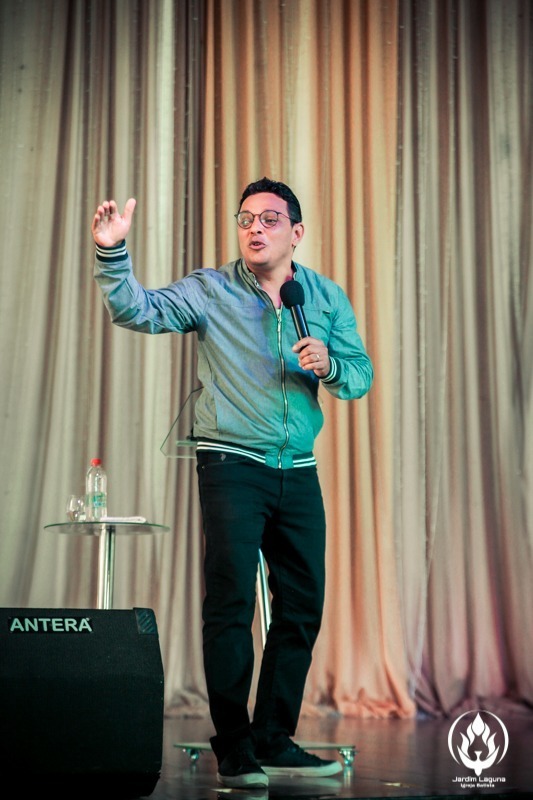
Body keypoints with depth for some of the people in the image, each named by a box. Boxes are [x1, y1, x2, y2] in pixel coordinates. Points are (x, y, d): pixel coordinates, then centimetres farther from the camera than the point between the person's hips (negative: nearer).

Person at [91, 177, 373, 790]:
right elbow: (138, 310, -12)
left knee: (302, 606, 8)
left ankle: (274, 740, 21)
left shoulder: (328, 298, 10)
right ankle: (233, 750, 3)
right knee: (231, 601, -7)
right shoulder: (209, 291, 0)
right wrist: (113, 253, -27)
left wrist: (329, 366, -14)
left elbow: (362, 374, 8)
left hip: (299, 472, 4)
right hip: (231, 465, -4)